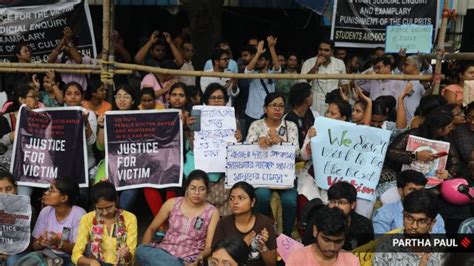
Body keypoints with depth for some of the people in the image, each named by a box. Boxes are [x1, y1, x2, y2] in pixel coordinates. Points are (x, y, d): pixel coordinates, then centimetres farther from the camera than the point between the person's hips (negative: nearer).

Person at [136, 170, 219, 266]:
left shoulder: (212, 212, 1)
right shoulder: (172, 203, 6)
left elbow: (209, 247, -4)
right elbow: (151, 229, 12)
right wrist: (144, 251, -5)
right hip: (164, 253, 4)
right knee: (141, 250, -30)